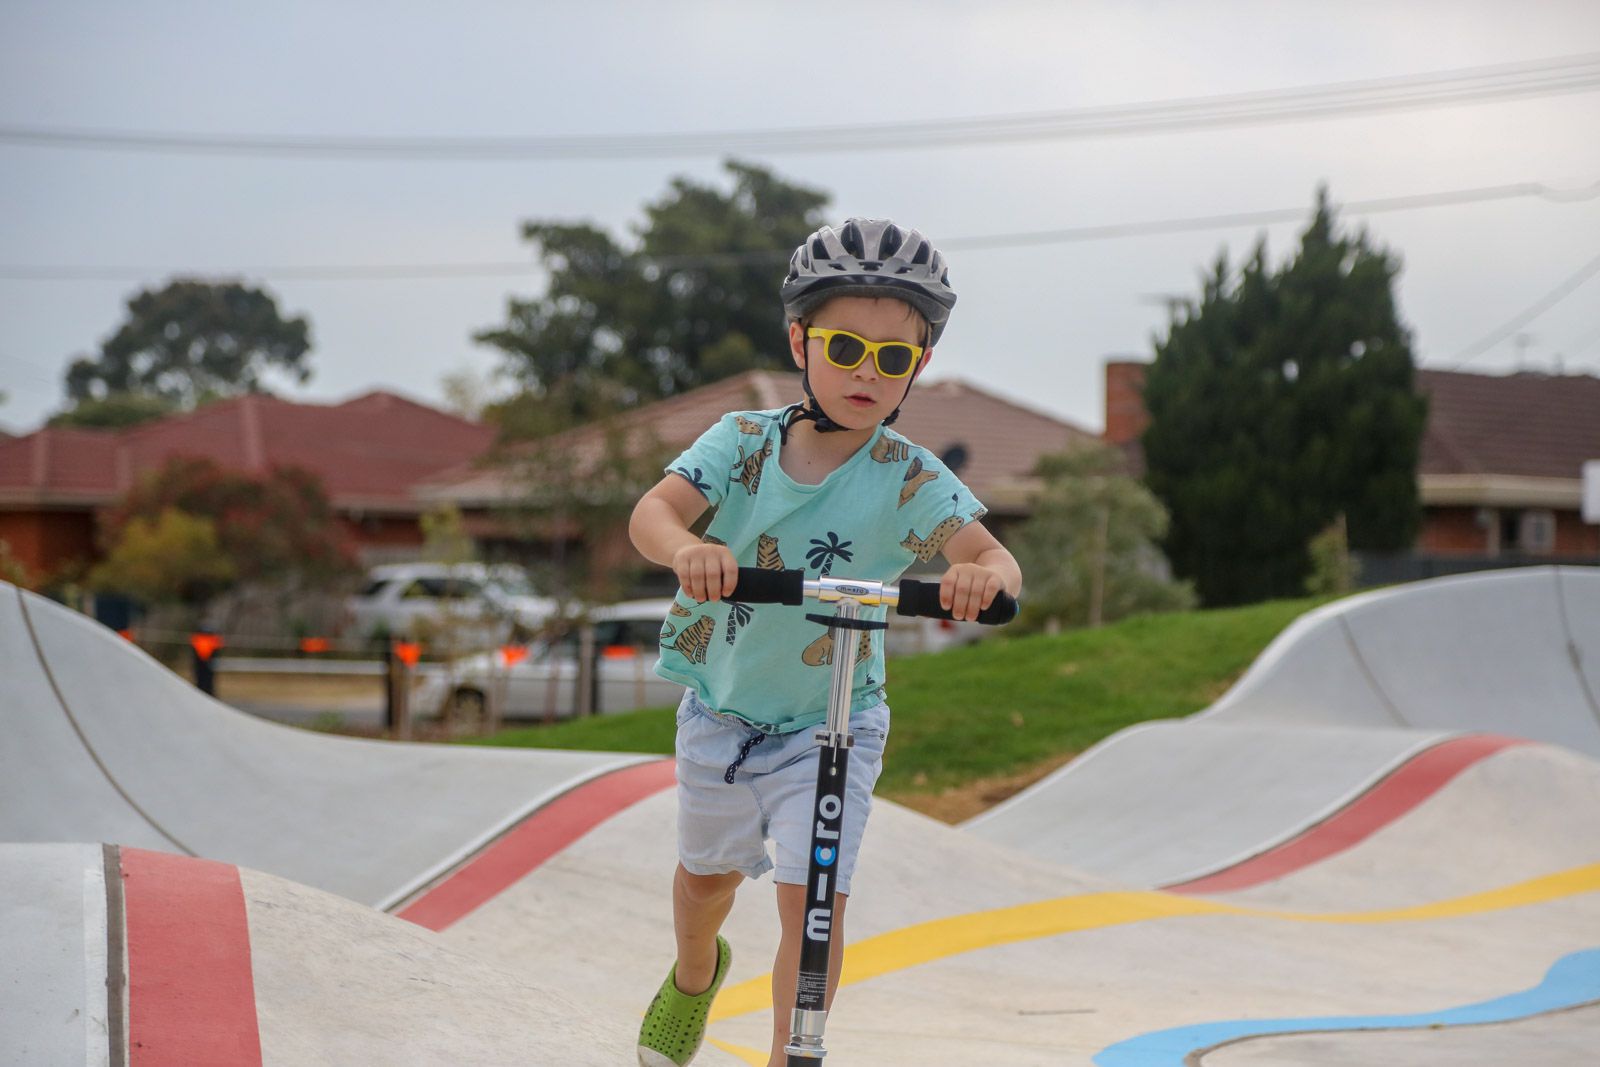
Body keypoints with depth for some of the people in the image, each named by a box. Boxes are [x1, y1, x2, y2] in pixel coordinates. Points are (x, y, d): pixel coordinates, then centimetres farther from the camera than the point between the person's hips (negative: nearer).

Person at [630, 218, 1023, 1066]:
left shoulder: (909, 481, -19)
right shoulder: (744, 441, -14)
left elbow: (994, 557, -30)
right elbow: (652, 511, -27)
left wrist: (984, 575, -56)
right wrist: (685, 548, -51)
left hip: (830, 724, -2)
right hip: (722, 705, 3)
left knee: (811, 898, -14)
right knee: (706, 874, 23)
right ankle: (695, 973, 56)